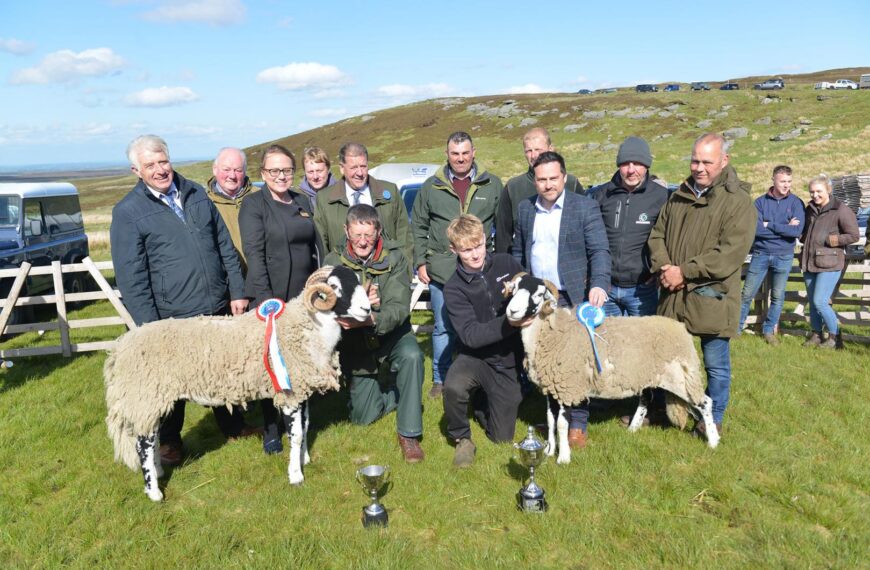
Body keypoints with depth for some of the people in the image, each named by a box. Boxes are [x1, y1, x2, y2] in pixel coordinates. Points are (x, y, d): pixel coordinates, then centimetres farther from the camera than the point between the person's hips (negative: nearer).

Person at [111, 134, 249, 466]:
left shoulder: (196, 195, 6)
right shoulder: (127, 212, -7)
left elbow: (225, 247, 9)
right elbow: (131, 278, -10)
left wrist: (237, 291, 4)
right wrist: (150, 327, -13)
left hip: (219, 309, 4)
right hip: (173, 319, -4)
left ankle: (232, 426, 40)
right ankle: (169, 440, 36)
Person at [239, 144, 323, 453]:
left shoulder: (303, 201, 12)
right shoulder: (253, 204, -5)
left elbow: (317, 246, 16)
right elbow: (254, 253, -14)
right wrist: (265, 297, -21)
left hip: (305, 295, 5)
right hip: (272, 296, -5)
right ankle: (271, 430, 17)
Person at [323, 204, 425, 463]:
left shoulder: (394, 257, -15)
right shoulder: (334, 262, -10)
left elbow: (399, 308, -24)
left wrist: (370, 319, -45)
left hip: (391, 332, -2)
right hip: (356, 343, 2)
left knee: (412, 356, -36)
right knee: (363, 416, 4)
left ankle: (409, 433, -19)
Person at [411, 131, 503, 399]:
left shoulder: (492, 185, 6)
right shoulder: (431, 187, 5)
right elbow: (418, 227, 8)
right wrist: (420, 262, 2)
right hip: (441, 271, 0)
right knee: (443, 328, 8)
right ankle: (441, 379, 22)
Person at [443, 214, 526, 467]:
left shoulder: (506, 264, -4)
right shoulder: (454, 288, -11)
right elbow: (470, 335, -21)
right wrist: (509, 324, -33)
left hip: (508, 360, 2)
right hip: (476, 357, -2)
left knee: (502, 437, 6)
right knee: (453, 386, -37)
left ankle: (481, 399, 38)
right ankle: (461, 438, -5)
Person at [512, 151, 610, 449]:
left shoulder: (585, 207, -4)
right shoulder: (525, 209, 9)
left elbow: (599, 250, -11)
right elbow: (518, 252, 16)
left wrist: (598, 284, -27)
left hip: (573, 299, -4)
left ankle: (577, 426, 11)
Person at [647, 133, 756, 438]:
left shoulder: (738, 201, -9)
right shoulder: (678, 196, 11)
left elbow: (731, 252, -19)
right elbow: (657, 235, 11)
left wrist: (684, 272, -19)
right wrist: (664, 267, -9)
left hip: (711, 298, -5)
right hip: (673, 296, 6)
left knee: (716, 365, 9)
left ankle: (713, 420, 27)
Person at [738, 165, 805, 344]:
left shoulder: (796, 203, -2)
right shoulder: (761, 201, -2)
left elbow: (797, 231, -15)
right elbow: (755, 228, -14)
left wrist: (769, 225, -13)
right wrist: (784, 228, -13)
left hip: (784, 256, 1)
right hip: (760, 254, 0)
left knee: (778, 296, 9)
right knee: (747, 294, 3)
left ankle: (769, 330, 24)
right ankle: (736, 328, 14)